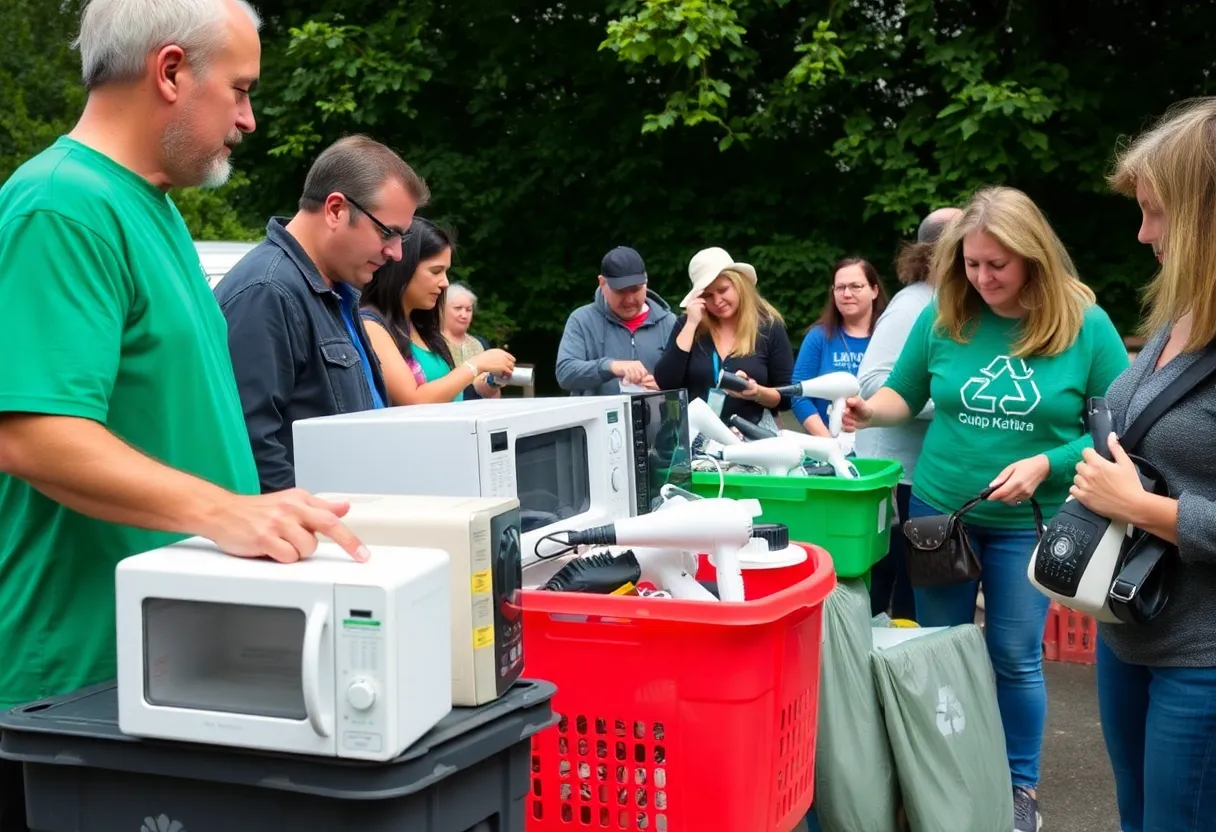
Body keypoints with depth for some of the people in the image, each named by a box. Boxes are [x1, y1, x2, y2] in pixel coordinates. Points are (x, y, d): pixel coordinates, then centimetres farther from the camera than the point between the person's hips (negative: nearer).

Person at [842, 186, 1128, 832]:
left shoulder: (1086, 326, -10)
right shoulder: (942, 318, -5)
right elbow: (904, 393, 7)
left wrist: (1046, 465, -20)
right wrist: (869, 410, -15)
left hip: (1030, 521, -2)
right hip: (938, 508, 2)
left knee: (1014, 657, 6)